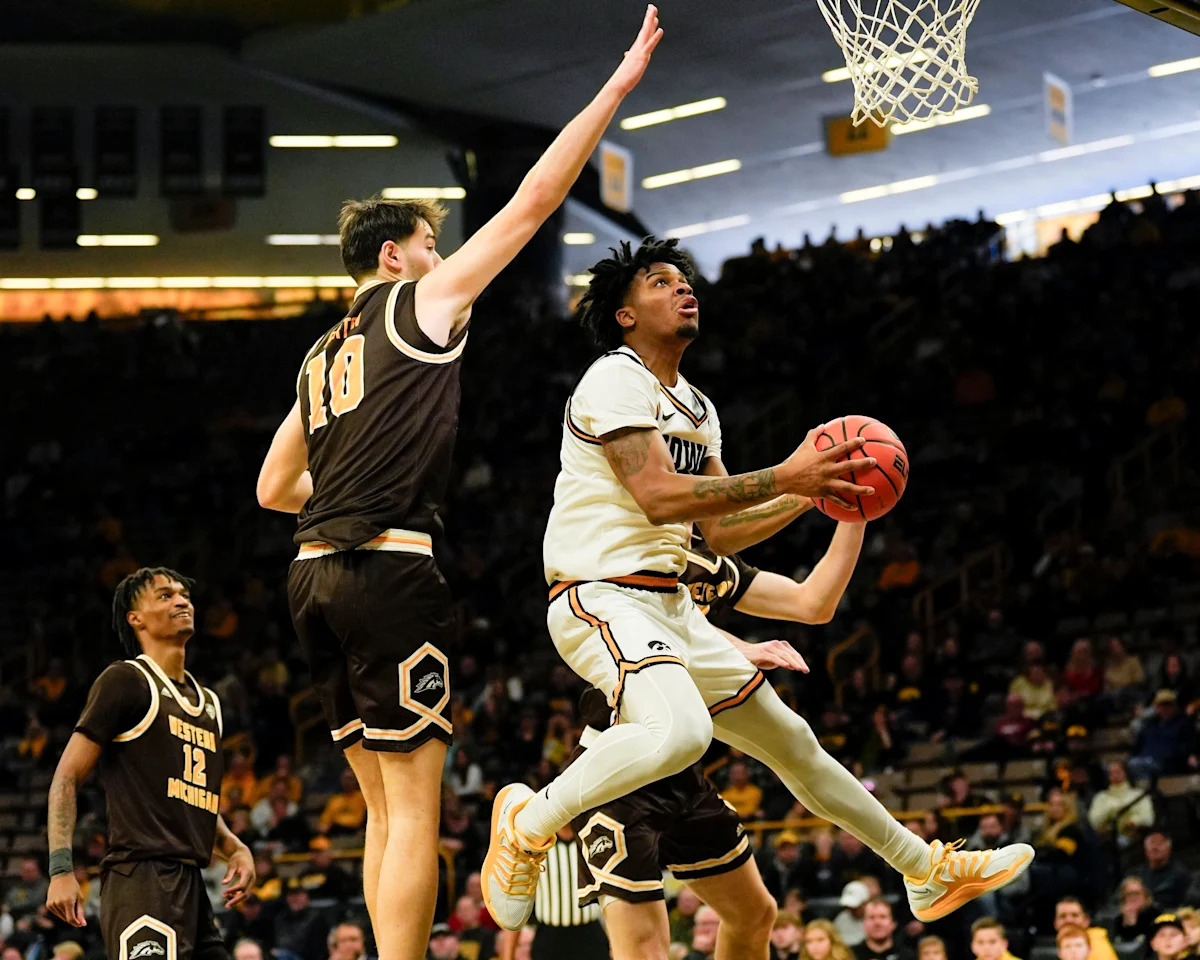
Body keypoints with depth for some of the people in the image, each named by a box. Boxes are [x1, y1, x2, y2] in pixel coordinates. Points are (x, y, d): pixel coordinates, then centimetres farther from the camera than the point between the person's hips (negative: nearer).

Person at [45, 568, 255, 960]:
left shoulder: (208, 702, 24)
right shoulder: (126, 680, 0)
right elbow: (67, 776, -4)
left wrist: (235, 849, 13)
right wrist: (61, 869, -15)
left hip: (191, 883, 9)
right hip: (141, 879, -9)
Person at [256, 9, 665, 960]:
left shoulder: (323, 355, 23)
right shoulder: (421, 303, 4)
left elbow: (274, 489, 26)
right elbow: (535, 198, 1)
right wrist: (619, 85, 4)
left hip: (316, 571, 8)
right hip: (390, 568, -8)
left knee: (386, 806, 11)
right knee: (415, 804, -8)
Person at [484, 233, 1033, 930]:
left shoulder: (697, 408, 19)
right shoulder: (616, 381, -10)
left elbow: (721, 532, 19)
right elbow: (659, 497, -22)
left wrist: (811, 493, 7)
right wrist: (784, 476, -20)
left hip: (671, 607, 9)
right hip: (603, 597, -9)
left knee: (790, 739, 16)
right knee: (680, 732, -37)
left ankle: (929, 873, 26)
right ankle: (529, 822, -19)